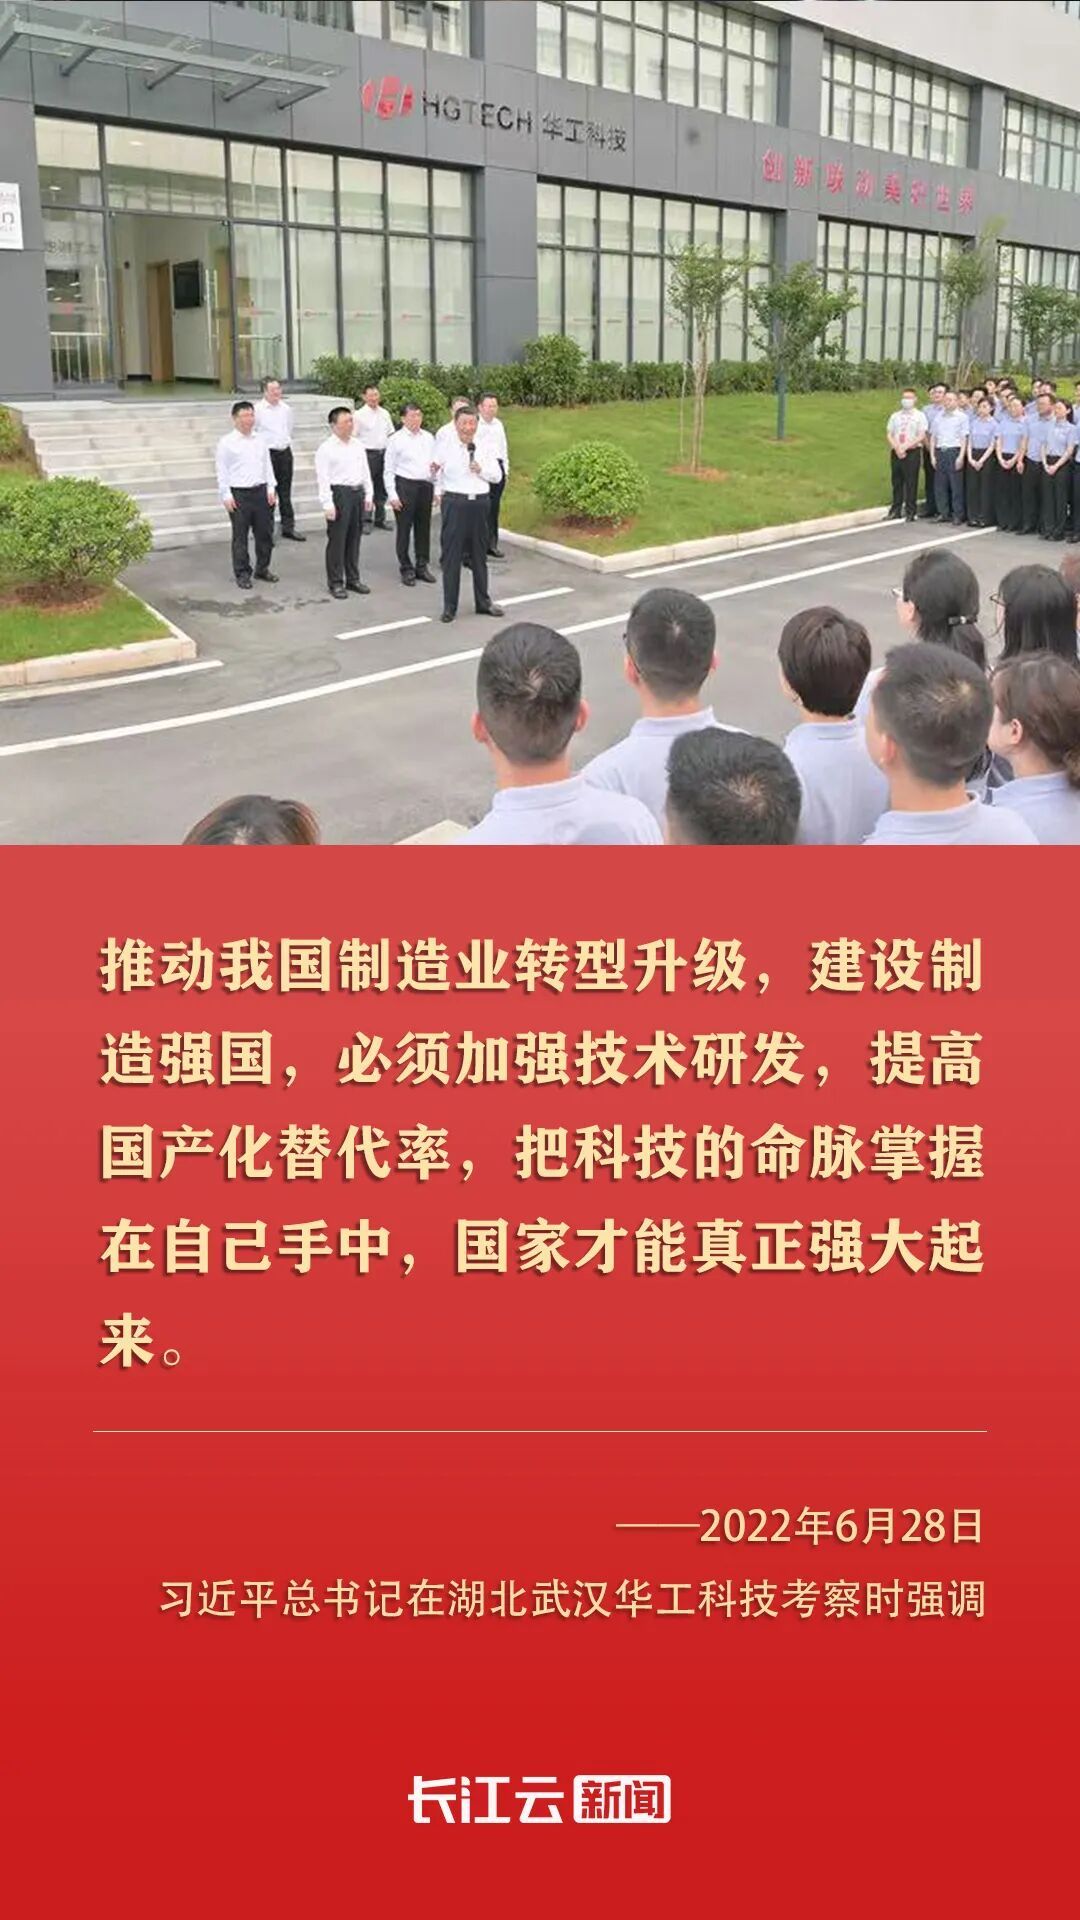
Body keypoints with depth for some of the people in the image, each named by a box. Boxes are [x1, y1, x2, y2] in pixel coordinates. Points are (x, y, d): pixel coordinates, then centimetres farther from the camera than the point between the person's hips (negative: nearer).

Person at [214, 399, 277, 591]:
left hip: (261, 491, 5)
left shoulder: (260, 440, 10)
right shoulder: (226, 442, -4)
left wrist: (270, 488, 7)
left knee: (265, 533, 10)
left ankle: (262, 569, 25)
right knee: (240, 536, 2)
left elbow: (267, 465, 15)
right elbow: (222, 471, -4)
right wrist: (226, 496, -8)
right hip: (239, 494, -5)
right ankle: (242, 574, 10)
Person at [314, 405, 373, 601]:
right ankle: (336, 583, 7)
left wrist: (368, 495, 12)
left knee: (354, 538, 13)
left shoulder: (358, 445, 11)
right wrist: (328, 504, -17)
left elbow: (366, 472, 17)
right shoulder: (326, 449, -9)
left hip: (357, 492, 6)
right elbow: (322, 478, -12)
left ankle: (353, 579, 23)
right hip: (339, 493, -6)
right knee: (337, 540, -1)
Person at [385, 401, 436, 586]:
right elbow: (389, 470, -4)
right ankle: (406, 569, 12)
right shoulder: (396, 439, -5)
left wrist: (437, 488, 8)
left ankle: (422, 566, 23)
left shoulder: (429, 438, 8)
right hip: (404, 486, -4)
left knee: (424, 528, 11)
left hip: (426, 486, 4)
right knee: (404, 529, 2)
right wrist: (392, 494, -9)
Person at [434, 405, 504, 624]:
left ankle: (483, 602, 26)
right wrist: (438, 491, -6)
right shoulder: (446, 447, -2)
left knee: (480, 554, 14)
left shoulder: (484, 448, 6)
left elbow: (497, 475, 9)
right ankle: (449, 606, 6)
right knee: (451, 555, 0)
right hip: (454, 503, -3)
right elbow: (436, 472, 6)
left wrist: (481, 470, -7)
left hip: (480, 502, 3)